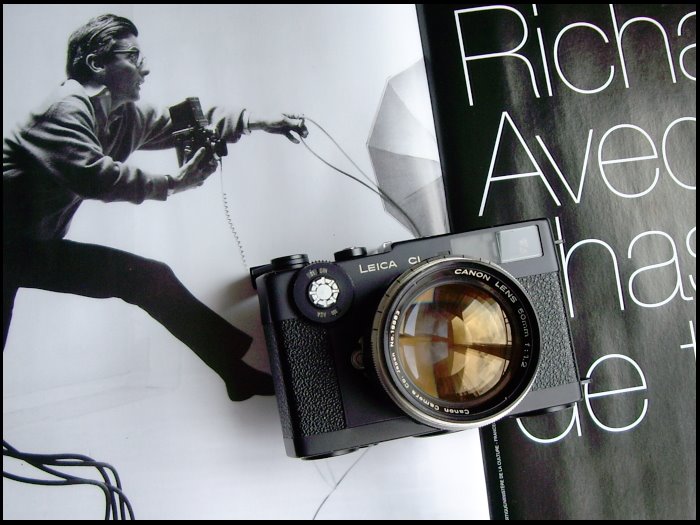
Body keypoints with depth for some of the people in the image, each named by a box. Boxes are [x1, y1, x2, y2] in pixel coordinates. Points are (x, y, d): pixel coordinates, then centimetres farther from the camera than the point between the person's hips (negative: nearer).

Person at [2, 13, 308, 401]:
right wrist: (171, 184, -30)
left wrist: (259, 121, 0)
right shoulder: (65, 108, -22)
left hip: (42, 246, 8)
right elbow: (92, 175, -36)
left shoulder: (125, 117, 4)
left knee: (150, 279, 1)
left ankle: (237, 370, 6)